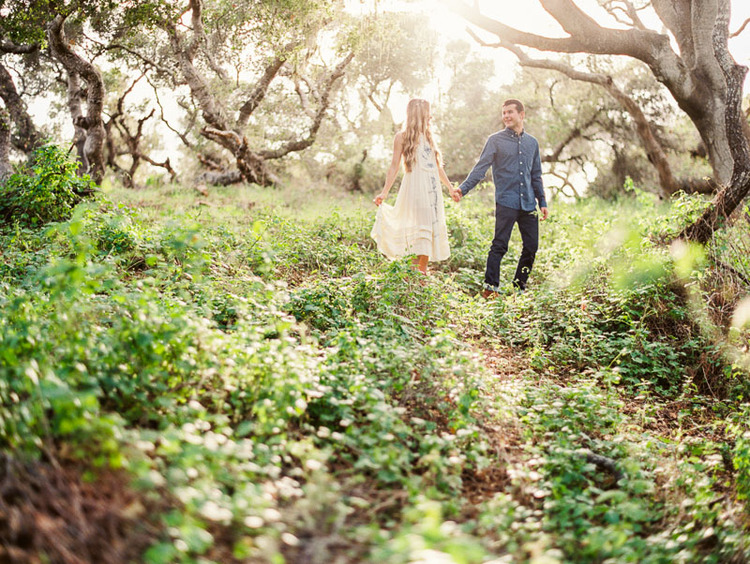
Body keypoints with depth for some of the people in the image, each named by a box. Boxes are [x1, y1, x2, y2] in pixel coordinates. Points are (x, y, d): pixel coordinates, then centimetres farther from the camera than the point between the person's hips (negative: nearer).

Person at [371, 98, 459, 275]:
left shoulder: (428, 136, 20)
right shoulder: (402, 137, 3)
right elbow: (395, 166, 0)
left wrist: (450, 187, 28)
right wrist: (384, 192, -8)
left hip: (433, 188, 6)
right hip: (415, 187, -6)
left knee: (432, 228, 1)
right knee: (422, 227, -13)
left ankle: (422, 269, 4)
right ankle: (419, 271, -12)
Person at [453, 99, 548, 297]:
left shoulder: (532, 143, 15)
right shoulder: (496, 140, 2)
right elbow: (480, 168, -6)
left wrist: (542, 202, 17)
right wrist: (463, 188, -20)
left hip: (528, 204, 5)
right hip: (506, 202, -5)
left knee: (531, 247, 6)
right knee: (499, 246, -9)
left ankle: (519, 287, 19)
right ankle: (490, 288, -1)